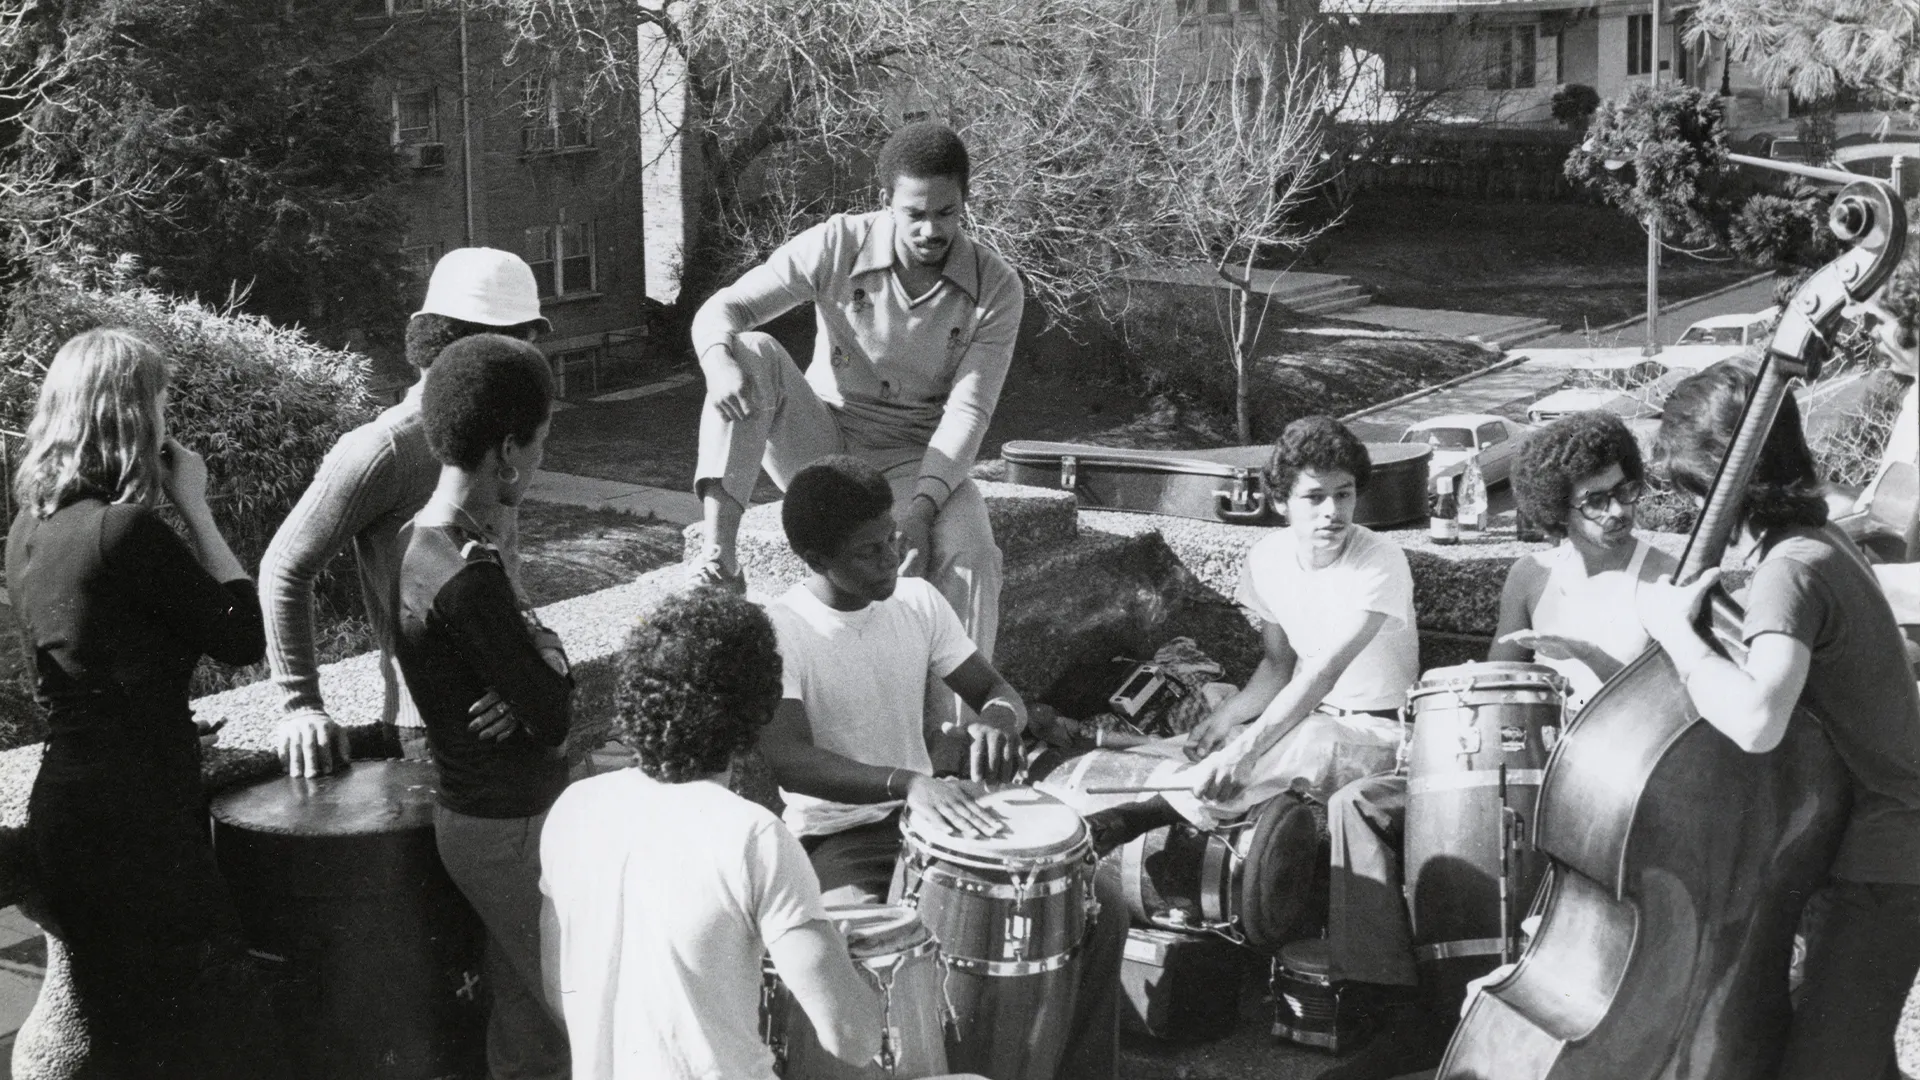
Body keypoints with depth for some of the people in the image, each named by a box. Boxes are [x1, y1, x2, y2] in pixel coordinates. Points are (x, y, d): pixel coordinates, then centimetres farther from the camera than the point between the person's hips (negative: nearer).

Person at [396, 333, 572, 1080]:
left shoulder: (423, 542, 5)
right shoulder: (468, 578, -26)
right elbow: (554, 715, -20)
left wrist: (535, 679, -14)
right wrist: (547, 659, -2)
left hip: (477, 813, 10)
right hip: (512, 828, -10)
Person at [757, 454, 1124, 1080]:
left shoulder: (918, 602, 2)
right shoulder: (779, 633, -15)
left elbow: (995, 689, 9)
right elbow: (784, 758, -28)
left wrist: (999, 715, -18)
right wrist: (905, 783, -42)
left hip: (934, 811, 5)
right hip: (837, 838, -5)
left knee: (1102, 901, -9)